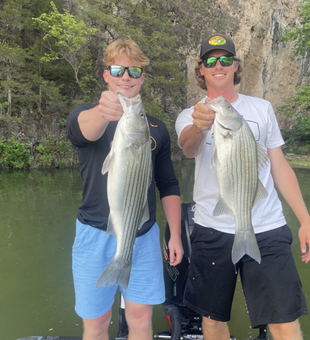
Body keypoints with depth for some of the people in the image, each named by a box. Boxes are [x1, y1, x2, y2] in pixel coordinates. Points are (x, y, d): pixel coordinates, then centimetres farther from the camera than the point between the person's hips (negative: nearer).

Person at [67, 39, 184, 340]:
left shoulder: (156, 128, 9)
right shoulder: (87, 114, -2)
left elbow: (168, 186, 13)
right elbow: (81, 130, -28)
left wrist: (175, 235, 7)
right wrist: (104, 112, -51)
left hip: (144, 236, 3)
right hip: (97, 236, -2)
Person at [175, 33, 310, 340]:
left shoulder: (261, 108, 9)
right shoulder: (190, 116, 4)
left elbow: (279, 165, 10)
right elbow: (188, 148, -20)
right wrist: (199, 127, -44)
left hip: (267, 230, 1)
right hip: (213, 232, 0)